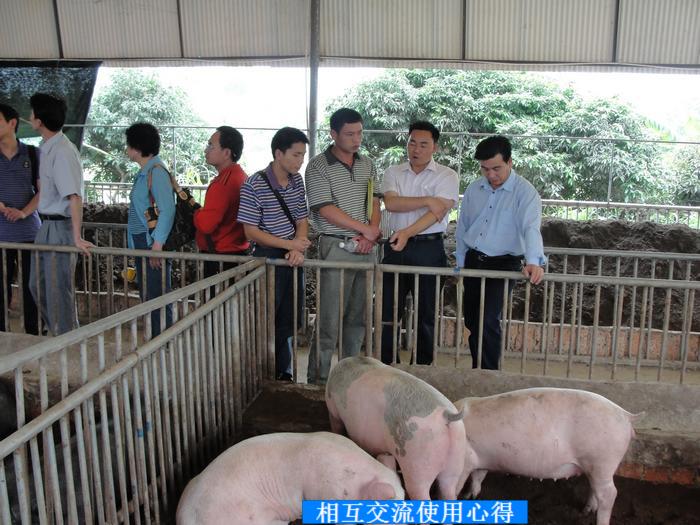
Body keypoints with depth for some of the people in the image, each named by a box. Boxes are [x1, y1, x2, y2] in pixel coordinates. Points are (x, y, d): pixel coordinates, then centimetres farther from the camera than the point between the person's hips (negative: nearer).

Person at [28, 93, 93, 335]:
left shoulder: (62, 151, -19)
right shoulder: (46, 148, 8)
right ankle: (58, 334, 32)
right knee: (38, 286, 18)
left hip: (60, 227, -10)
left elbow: (74, 197, -25)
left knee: (59, 290, 0)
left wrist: (77, 237, -29)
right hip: (46, 225, 10)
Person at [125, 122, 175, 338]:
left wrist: (157, 244, -24)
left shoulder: (156, 171, -13)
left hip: (152, 243, -10)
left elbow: (167, 209, -21)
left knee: (157, 298, -4)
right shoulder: (144, 172, 16)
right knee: (147, 297, 15)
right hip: (141, 242, 10)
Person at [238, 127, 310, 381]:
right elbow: (251, 231, -15)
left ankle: (283, 374, 32)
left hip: (292, 259, 6)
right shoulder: (254, 186, -15)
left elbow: (302, 220, 9)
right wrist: (290, 244, -18)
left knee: (289, 321, 16)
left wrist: (298, 249, -9)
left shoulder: (297, 181, 4)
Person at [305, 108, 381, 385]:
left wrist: (371, 235, -7)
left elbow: (375, 202, 10)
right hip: (336, 248, -5)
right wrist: (366, 229, -10)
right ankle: (318, 377, 8)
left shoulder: (367, 164, 12)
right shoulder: (318, 167, -6)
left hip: (365, 248, 6)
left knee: (358, 315, 13)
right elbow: (326, 210, -13)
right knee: (330, 317, -3)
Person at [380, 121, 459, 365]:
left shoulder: (447, 176, 0)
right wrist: (427, 200, -16)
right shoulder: (393, 173, 9)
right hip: (396, 247, 2)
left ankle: (423, 369, 22)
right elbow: (390, 203, -9)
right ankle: (386, 366, 17)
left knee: (426, 314, 8)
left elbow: (437, 213, -14)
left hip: (429, 249, -2)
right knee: (387, 311, 4)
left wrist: (407, 232, -27)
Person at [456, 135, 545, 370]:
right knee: (472, 321, 13)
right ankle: (477, 369, 30)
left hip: (503, 264, -6)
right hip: (473, 261, 6)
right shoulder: (474, 189, 6)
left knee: (488, 321, -16)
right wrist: (461, 262, 14)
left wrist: (534, 262, -41)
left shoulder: (525, 192, -12)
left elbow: (531, 228, -26)